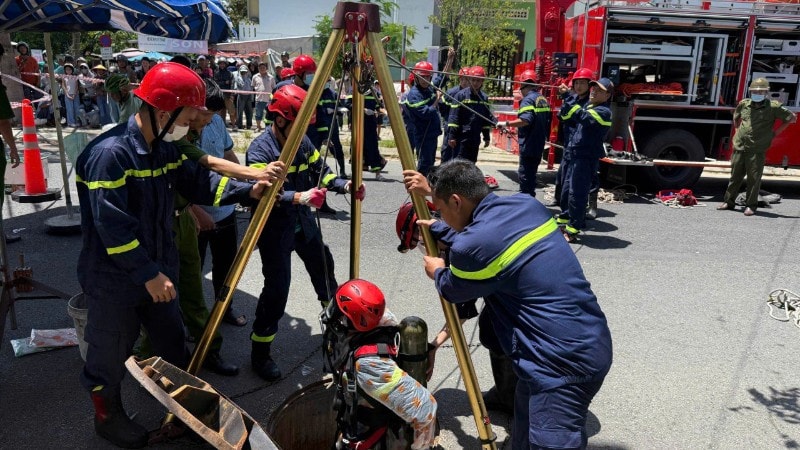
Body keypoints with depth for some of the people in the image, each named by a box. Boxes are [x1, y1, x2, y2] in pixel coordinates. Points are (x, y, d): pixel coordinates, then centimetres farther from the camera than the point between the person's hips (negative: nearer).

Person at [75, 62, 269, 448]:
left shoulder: (165, 147, 1)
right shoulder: (109, 153, -26)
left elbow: (197, 183, 4)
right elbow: (112, 225, -28)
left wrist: (248, 189, -9)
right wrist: (148, 275, -25)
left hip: (157, 269, 8)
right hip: (114, 279, -7)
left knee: (173, 342, 19)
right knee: (111, 352, 14)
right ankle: (108, 416, 39)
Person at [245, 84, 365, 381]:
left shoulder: (303, 141, 2)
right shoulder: (260, 150, -19)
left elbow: (322, 172, 5)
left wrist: (345, 185, -14)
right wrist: (298, 197, -45)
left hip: (302, 222, 8)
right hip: (275, 228, -7)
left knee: (323, 266, 21)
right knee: (277, 287, -10)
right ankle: (260, 352, 6)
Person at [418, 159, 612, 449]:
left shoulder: (473, 247, -18)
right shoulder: (527, 204, 6)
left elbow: (452, 291, 6)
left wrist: (437, 272, 27)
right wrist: (435, 228, 37)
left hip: (564, 363, -9)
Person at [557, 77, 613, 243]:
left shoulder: (603, 111, -10)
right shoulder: (588, 106, 18)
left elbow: (586, 118, -26)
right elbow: (571, 120, 21)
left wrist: (570, 104, -29)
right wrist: (565, 111, 1)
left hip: (586, 158, -9)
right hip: (573, 155, 9)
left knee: (577, 194, -8)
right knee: (566, 191, 17)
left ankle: (572, 230, -3)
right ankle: (563, 221, 32)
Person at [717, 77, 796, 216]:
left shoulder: (773, 107, -2)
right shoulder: (744, 104, 8)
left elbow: (792, 118, 7)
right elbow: (736, 117, 29)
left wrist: (776, 132, 3)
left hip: (757, 151, -3)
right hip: (739, 147, 3)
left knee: (754, 178, 1)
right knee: (735, 176, 10)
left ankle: (750, 205, 10)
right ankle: (728, 201, 19)